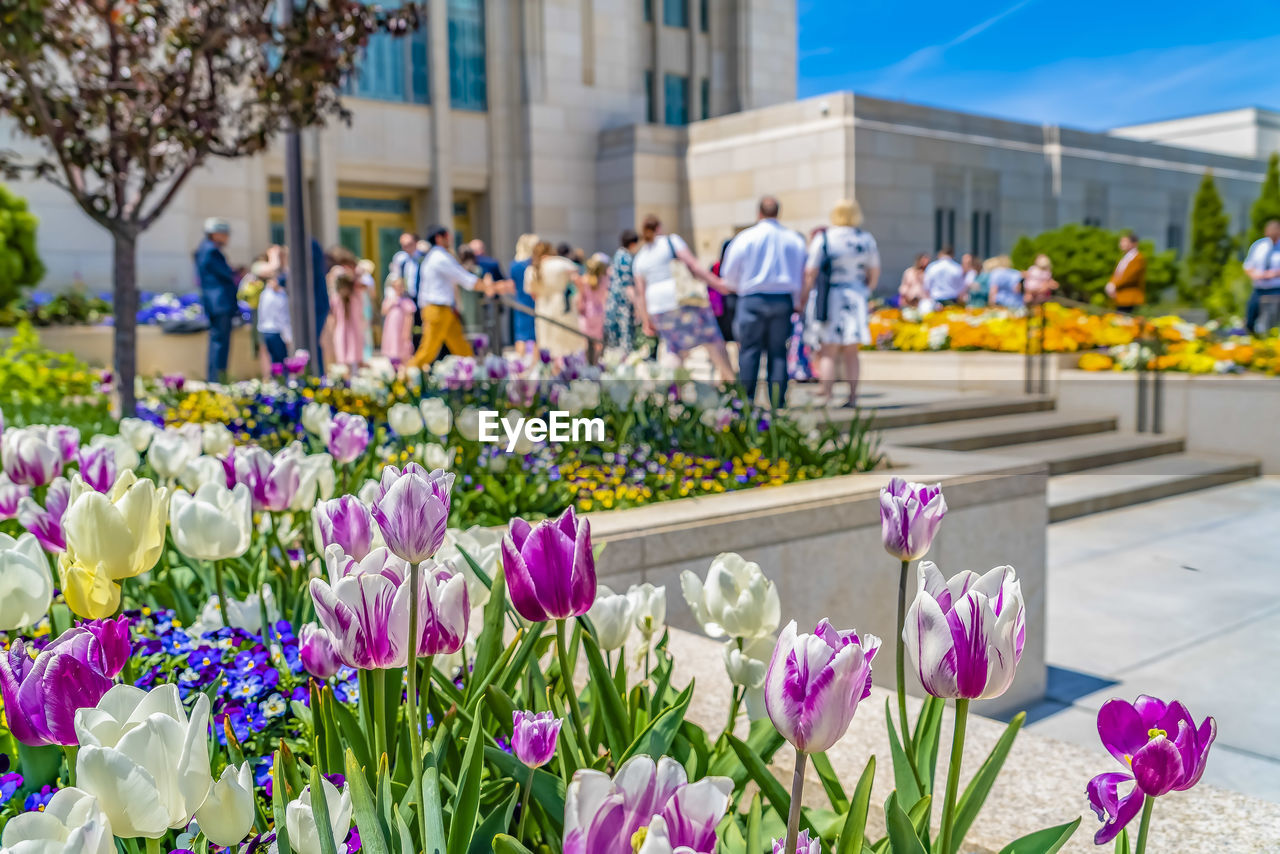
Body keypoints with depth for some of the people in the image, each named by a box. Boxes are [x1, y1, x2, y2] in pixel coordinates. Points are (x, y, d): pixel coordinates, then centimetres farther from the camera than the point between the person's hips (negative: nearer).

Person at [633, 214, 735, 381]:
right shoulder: (671, 241, 2)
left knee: (676, 351, 11)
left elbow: (640, 294, 11)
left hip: (658, 308, 4)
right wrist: (716, 283, -8)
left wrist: (646, 322, 14)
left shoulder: (638, 259, 14)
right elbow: (693, 265, -8)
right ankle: (728, 376, 3)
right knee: (712, 339, 3)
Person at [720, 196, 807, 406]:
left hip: (753, 300, -2)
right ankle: (778, 401, 3)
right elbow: (803, 274, 13)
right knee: (778, 351, 5)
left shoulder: (745, 237, -1)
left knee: (749, 349, 1)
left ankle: (746, 398, -4)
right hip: (784, 300, 3)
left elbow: (729, 273, 5)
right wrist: (797, 303, 22)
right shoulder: (794, 239, 8)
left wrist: (741, 287, 25)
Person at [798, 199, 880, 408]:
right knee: (851, 352, 10)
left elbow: (810, 273, -8)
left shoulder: (822, 239, -6)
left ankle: (826, 396, -4)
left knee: (827, 353, 0)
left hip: (828, 298, -3)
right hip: (855, 299, 3)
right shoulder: (867, 239, 5)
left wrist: (803, 297, 2)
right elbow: (874, 273, 11)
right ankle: (852, 396, 9)